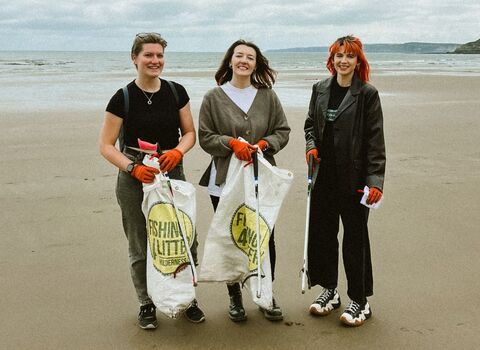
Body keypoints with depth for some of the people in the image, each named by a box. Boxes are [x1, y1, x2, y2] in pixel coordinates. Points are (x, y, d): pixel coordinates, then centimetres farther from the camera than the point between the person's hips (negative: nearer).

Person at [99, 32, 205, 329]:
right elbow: (106, 145, -5)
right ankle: (147, 304, 25)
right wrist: (133, 168, -20)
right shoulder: (123, 98, -6)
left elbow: (190, 132, 9)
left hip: (173, 173, 2)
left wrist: (178, 151, -13)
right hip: (135, 179, -2)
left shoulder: (176, 92, 2)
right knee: (141, 246, 6)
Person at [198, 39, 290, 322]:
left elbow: (283, 131, 8)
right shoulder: (214, 97, 0)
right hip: (225, 181, -1)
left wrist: (263, 144, -11)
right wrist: (232, 143, -16)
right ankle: (235, 296, 25)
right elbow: (205, 137, 0)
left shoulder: (267, 96, 5)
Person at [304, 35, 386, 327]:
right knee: (321, 233, 12)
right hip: (323, 176, 5)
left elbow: (375, 141, -9)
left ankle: (360, 302, 18)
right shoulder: (320, 89, 8)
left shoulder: (367, 94, -6)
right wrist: (311, 146, -2)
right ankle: (330, 291, 30)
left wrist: (375, 181, -16)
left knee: (355, 238, 4)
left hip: (354, 179, -5)